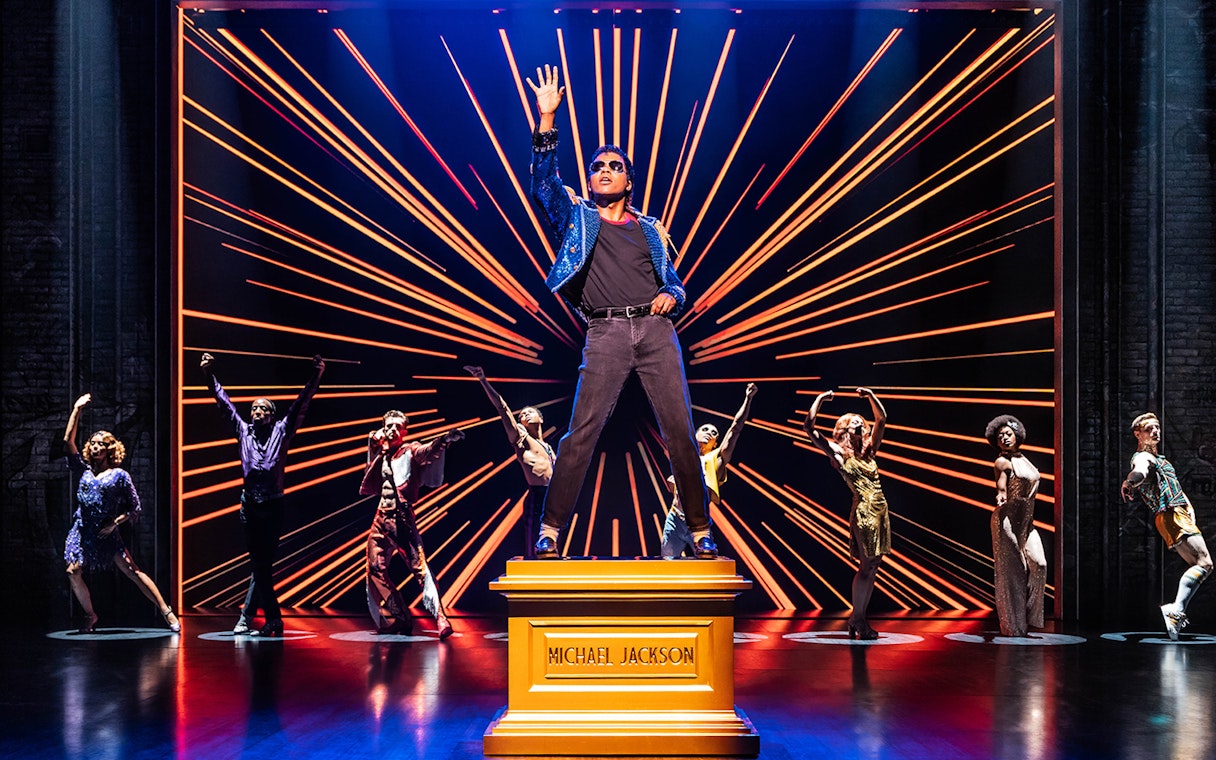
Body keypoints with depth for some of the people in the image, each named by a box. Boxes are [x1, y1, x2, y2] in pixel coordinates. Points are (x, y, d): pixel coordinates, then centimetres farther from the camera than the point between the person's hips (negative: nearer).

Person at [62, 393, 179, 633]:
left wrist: (115, 522, -12)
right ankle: (90, 616, 9)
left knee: (132, 571, -12)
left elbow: (134, 509, 3)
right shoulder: (84, 470, 12)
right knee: (73, 572, -11)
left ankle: (166, 611, -14)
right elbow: (68, 440, 7)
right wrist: (76, 409, 7)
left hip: (107, 533, -4)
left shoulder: (119, 475, 3)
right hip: (82, 531, 4)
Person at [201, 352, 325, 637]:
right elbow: (224, 403, 18)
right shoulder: (244, 431, 14)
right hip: (250, 505, 2)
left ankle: (246, 618, 2)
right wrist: (209, 375, 16)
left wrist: (315, 376, -1)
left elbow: (301, 404, 6)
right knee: (259, 564, 0)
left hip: (274, 506, -2)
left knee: (263, 564, -3)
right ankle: (273, 620, 3)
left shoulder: (281, 431, 10)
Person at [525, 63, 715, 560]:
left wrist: (671, 296, 0)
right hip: (605, 334, -2)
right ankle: (550, 530, -10)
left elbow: (674, 282, 24)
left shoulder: (650, 230, 23)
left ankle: (701, 532, 2)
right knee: (581, 432, -13)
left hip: (655, 330, 2)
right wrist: (547, 120, -5)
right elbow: (544, 180, 3)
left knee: (680, 431, -5)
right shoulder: (576, 218, 18)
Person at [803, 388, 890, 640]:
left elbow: (881, 419, 23)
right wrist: (820, 399, 0)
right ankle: (858, 619, -2)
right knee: (867, 566, -9)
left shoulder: (868, 451, 16)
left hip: (881, 511, 6)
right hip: (863, 511, -6)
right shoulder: (838, 453, 2)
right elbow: (809, 428, -5)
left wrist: (870, 395, 15)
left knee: (873, 567, 5)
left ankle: (858, 619, 10)